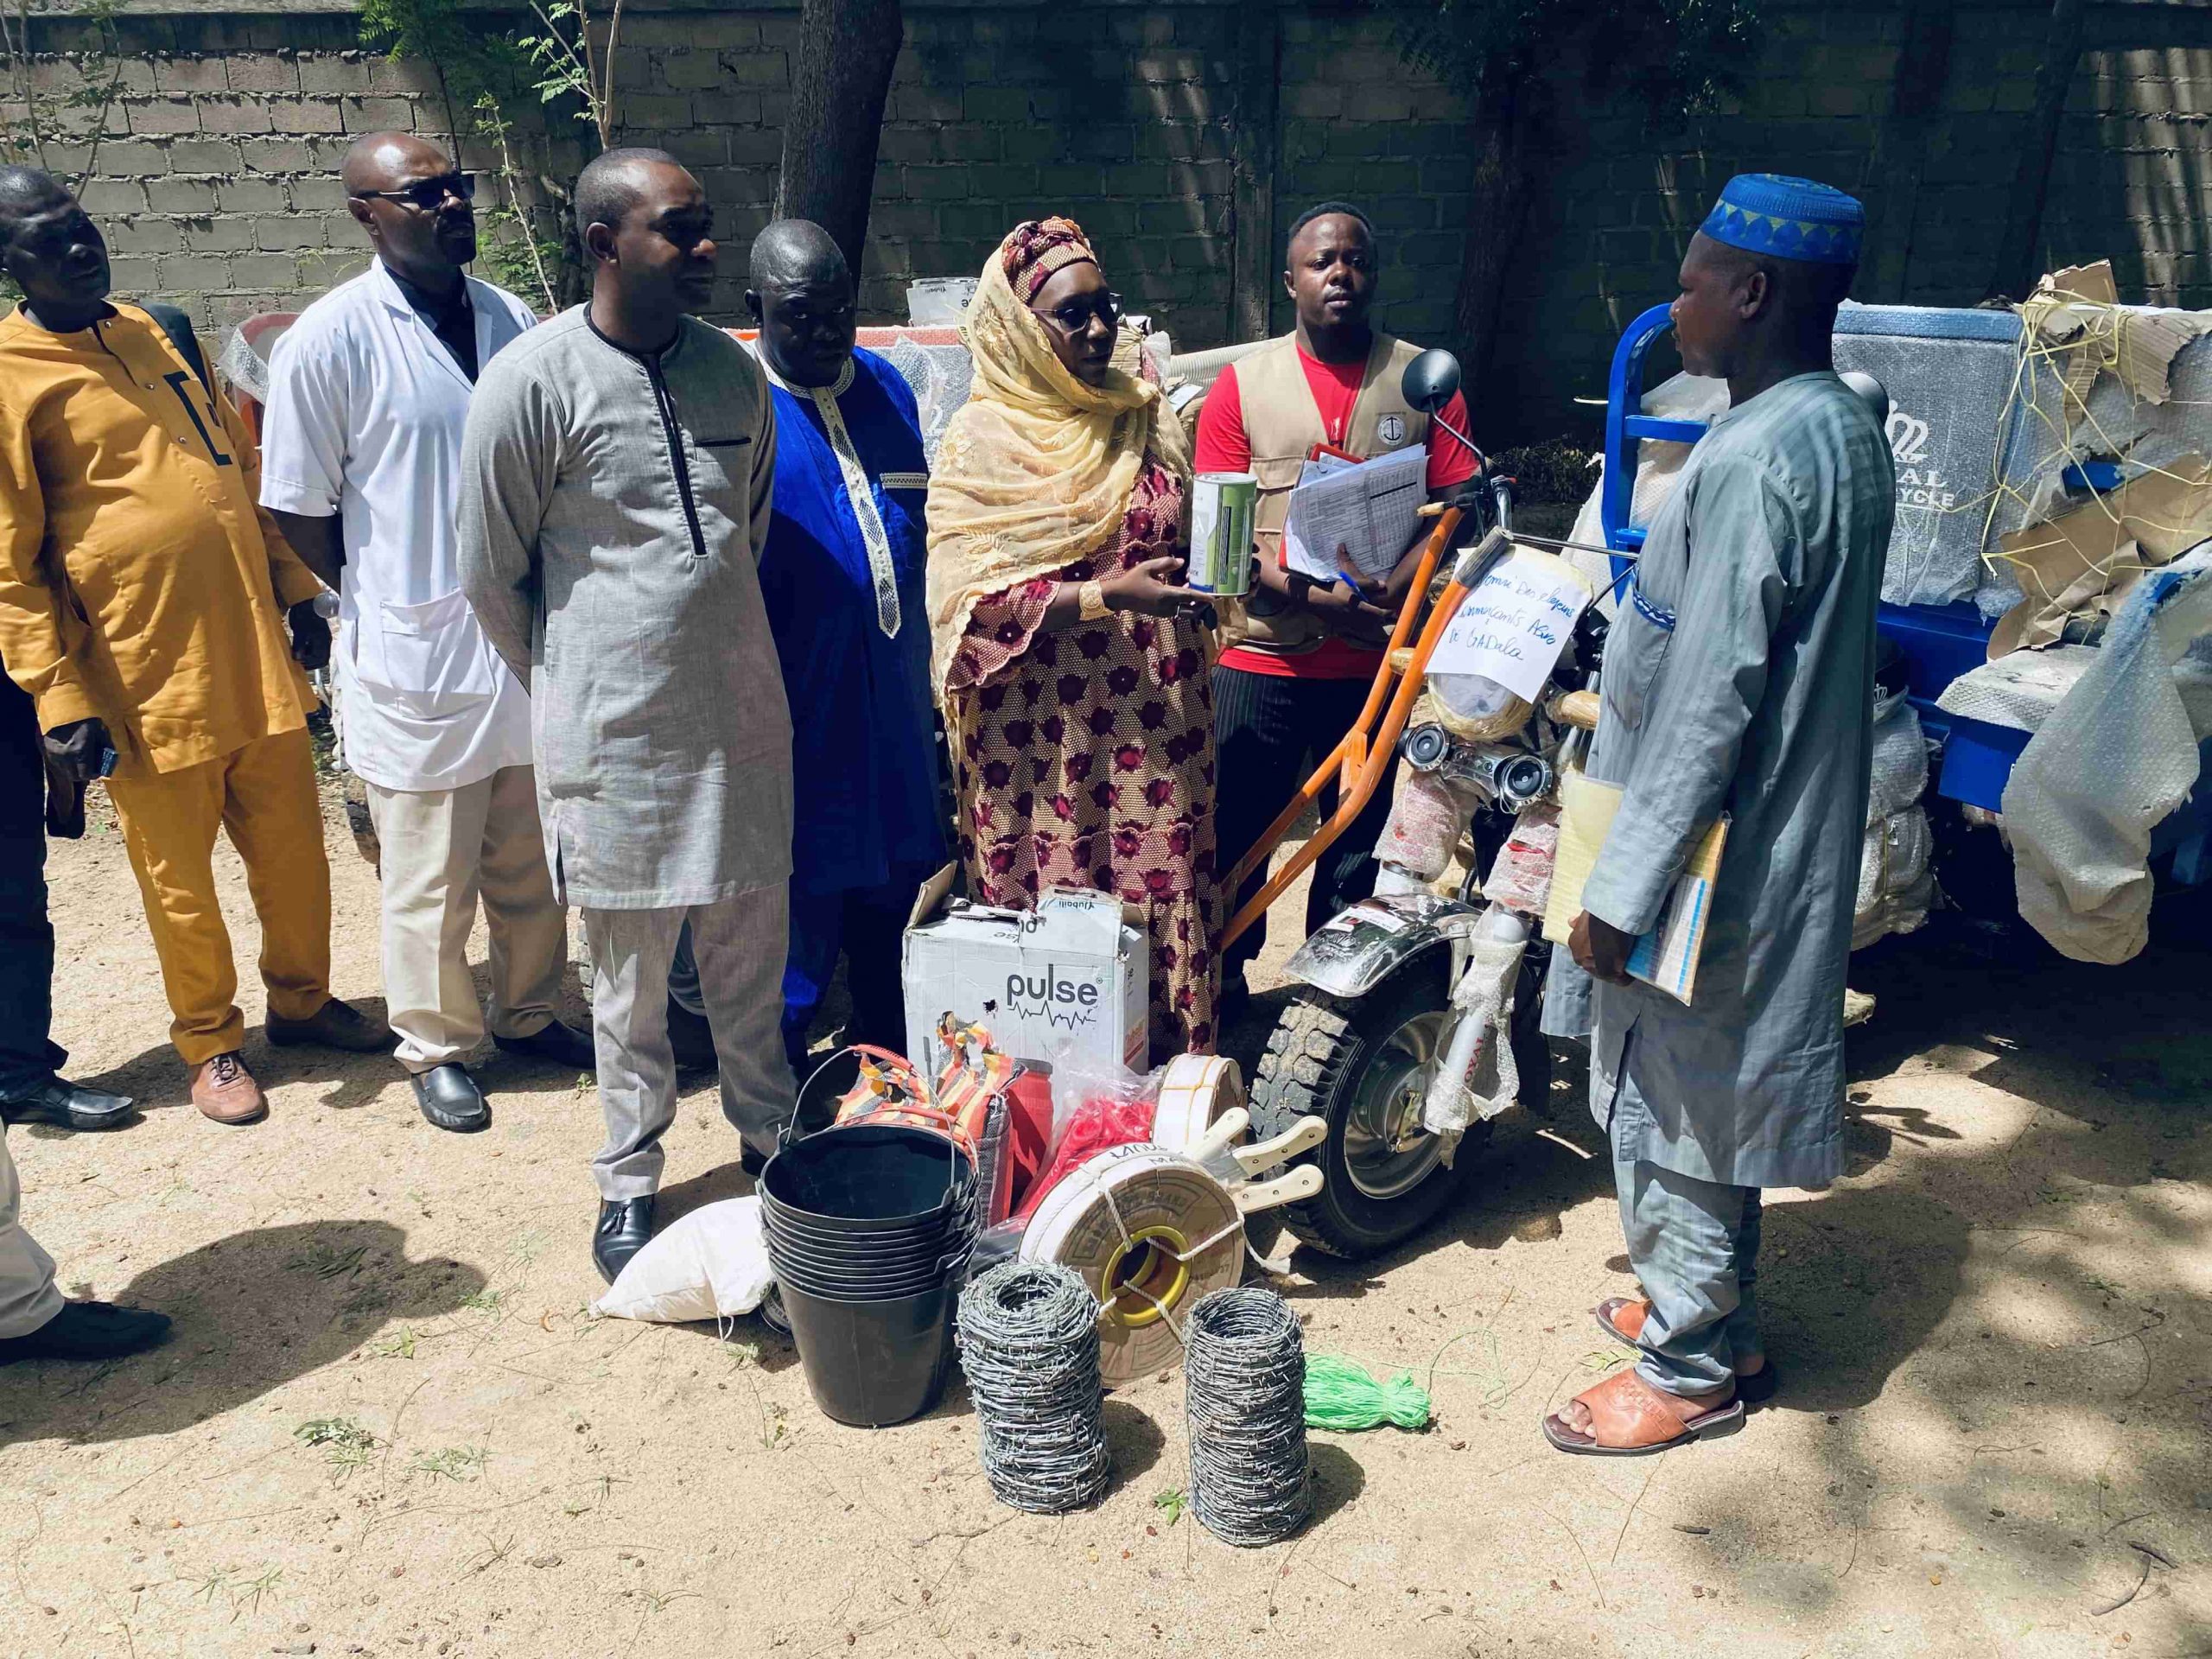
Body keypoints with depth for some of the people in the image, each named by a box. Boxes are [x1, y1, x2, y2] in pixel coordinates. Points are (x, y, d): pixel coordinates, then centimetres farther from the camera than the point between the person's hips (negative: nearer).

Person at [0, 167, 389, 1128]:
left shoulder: (158, 334, 12)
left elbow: (242, 469, 18)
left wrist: (295, 590, 13)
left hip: (255, 652, 5)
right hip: (145, 678, -5)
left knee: (293, 849, 13)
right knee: (180, 877, 8)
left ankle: (301, 1000, 34)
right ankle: (211, 1046, 26)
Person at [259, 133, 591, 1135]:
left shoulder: (510, 319, 5)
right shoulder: (330, 339, -11)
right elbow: (299, 508, -5)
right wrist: (389, 599, 1)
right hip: (416, 654, -5)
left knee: (531, 859, 17)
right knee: (429, 874, 8)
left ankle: (528, 1013, 36)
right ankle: (436, 1048, 26)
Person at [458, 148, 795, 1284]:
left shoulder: (732, 371, 4)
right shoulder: (534, 381, -11)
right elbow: (490, 575, -2)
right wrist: (575, 686, 8)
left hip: (740, 712, 4)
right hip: (614, 729, -4)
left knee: (751, 953, 14)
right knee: (629, 975, 7)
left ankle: (769, 1139, 33)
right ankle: (630, 1181, 25)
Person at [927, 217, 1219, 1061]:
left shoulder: (1147, 414, 10)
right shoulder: (983, 441, -4)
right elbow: (973, 597, -11)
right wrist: (1105, 596, -21)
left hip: (1157, 722, 4)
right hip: (1043, 735, -4)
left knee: (1164, 902, 6)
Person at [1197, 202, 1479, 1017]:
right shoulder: (1243, 383, 3)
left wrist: (1382, 598, -17)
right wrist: (1311, 598, -18)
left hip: (1378, 659, 1)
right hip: (1260, 655, -1)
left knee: (1360, 837, 11)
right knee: (1235, 834, 5)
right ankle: (1221, 992, 22)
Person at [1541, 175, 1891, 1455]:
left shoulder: (1756, 457, -24)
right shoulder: (1845, 428, 7)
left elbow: (1709, 707, -26)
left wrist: (1621, 891, -21)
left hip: (1717, 854, -10)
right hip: (1784, 834, 10)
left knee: (1670, 1104, 6)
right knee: (1711, 1097, 22)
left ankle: (1689, 1370, 22)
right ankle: (1712, 1309, 39)